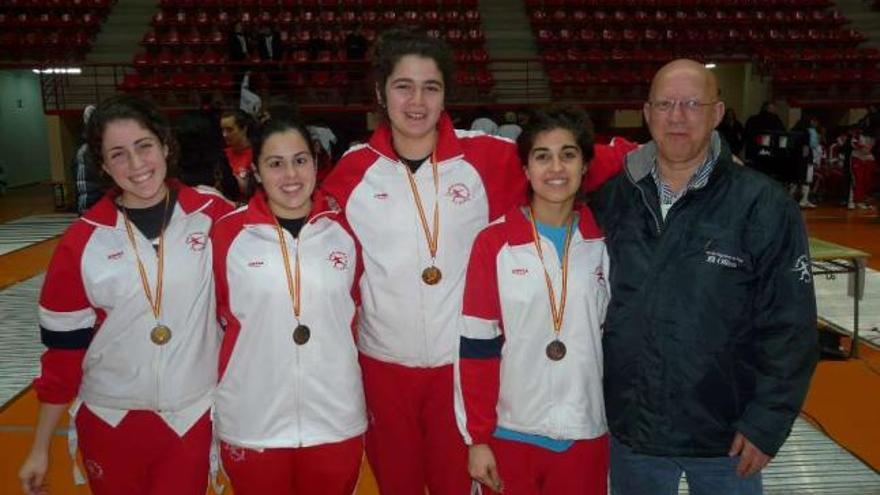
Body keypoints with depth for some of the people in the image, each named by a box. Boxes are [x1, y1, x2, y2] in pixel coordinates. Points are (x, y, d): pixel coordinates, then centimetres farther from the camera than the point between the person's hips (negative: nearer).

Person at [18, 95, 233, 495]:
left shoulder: (214, 215, -10)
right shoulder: (82, 241, -7)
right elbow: (63, 346, 0)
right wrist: (40, 448, 5)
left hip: (193, 416, -1)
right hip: (108, 422, 1)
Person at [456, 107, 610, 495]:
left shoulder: (603, 241, 0)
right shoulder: (494, 243, -8)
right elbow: (476, 344, -6)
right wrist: (477, 437, -6)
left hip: (586, 433, 2)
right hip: (510, 433, -2)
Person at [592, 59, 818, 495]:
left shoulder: (764, 205, -11)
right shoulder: (612, 198, -2)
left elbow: (789, 327, -9)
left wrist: (767, 423, -10)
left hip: (726, 437, -2)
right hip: (630, 431, 3)